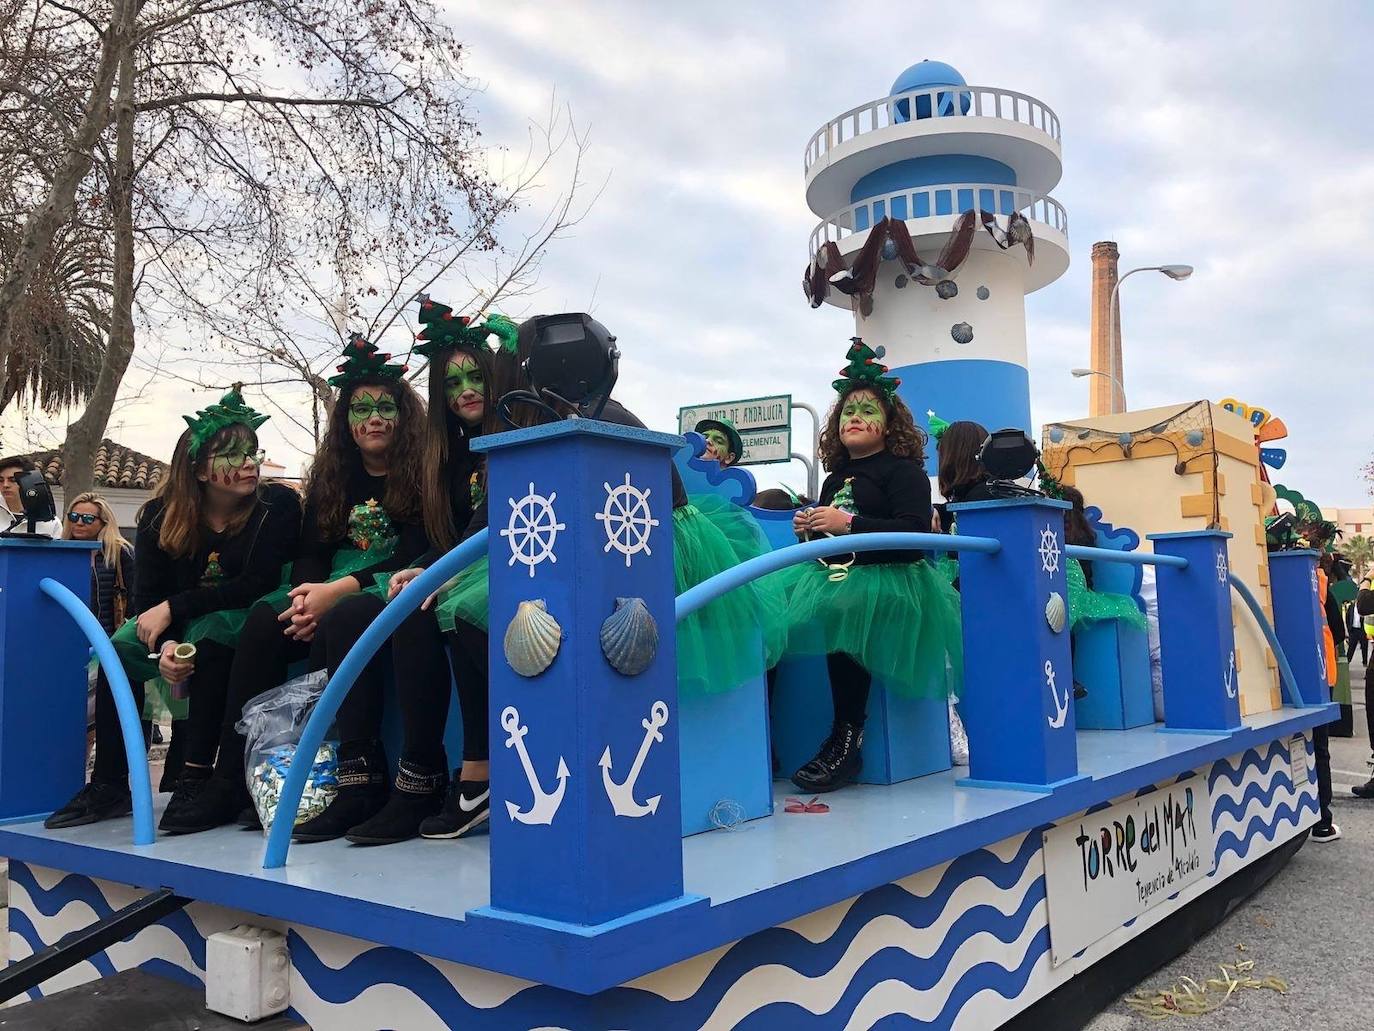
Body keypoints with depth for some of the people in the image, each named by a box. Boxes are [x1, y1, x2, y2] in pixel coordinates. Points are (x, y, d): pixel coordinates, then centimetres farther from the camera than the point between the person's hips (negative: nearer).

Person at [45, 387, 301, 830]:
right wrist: (164, 645, -30)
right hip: (180, 627, 5)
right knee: (122, 645, -19)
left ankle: (196, 778, -33)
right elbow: (148, 595, -8)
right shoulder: (161, 515, -6)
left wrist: (174, 607, -23)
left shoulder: (278, 504, -17)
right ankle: (109, 784, -12)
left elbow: (257, 585, -22)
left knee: (210, 629, -34)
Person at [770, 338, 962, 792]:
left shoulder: (903, 471, 2)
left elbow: (914, 531, -14)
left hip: (888, 580, -7)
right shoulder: (835, 478, 23)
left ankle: (847, 740, -27)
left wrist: (848, 523, -17)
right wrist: (809, 529, 8)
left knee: (839, 610, -39)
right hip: (834, 575, 7)